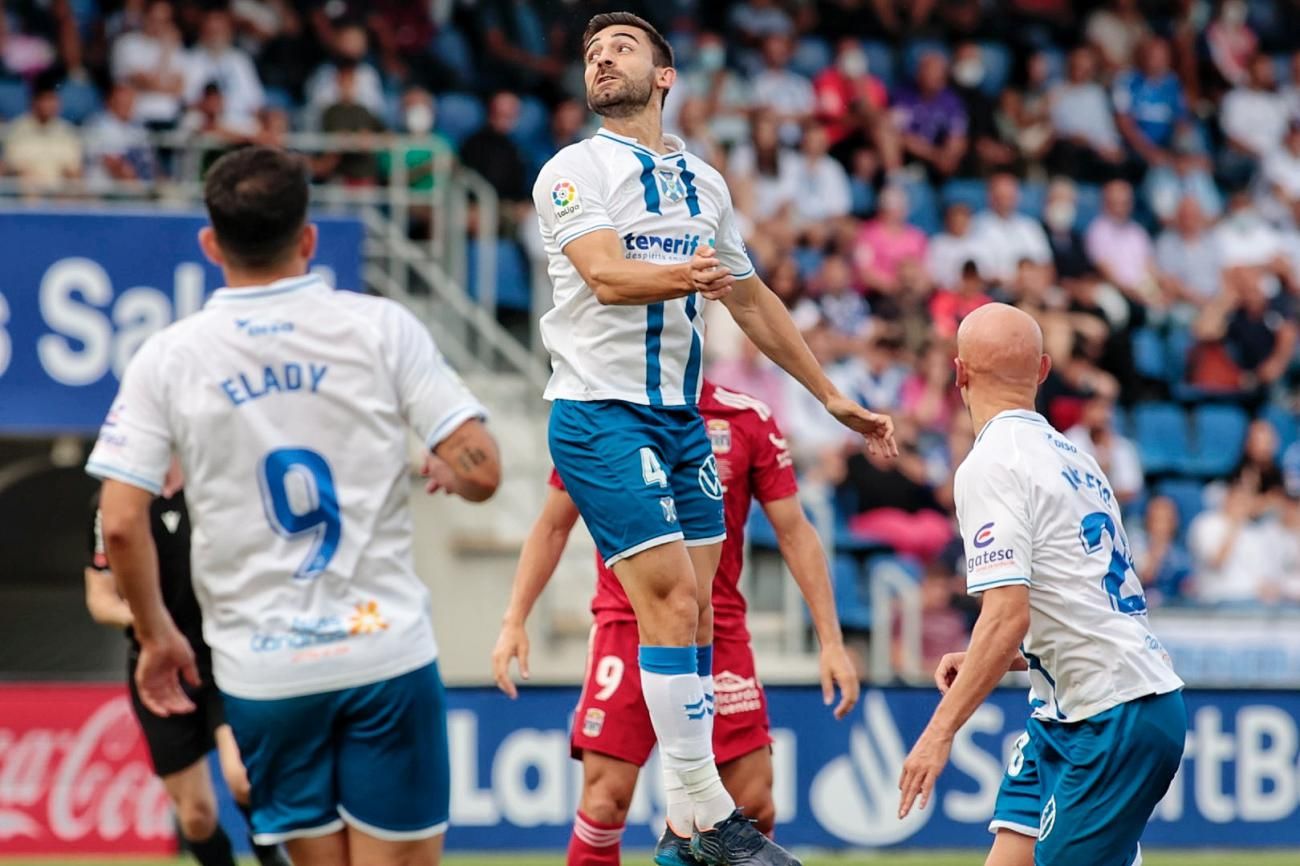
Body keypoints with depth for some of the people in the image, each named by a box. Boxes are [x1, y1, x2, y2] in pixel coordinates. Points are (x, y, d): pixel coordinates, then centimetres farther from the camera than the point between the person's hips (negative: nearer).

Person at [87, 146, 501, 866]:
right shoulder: (381, 327, -2)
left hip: (262, 671, 1)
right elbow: (481, 472, -7)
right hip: (385, 648, -1)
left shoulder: (166, 359, 0)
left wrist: (155, 635, 10)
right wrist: (444, 472, 17)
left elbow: (120, 524, -5)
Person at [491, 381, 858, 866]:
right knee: (604, 799, -11)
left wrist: (831, 641, -2)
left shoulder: (749, 420, 1)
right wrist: (514, 621, 3)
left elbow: (794, 533, 3)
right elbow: (552, 527, 11)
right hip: (626, 628, -1)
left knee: (753, 807, -1)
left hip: (719, 634, 1)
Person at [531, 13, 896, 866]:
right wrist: (685, 275, -43)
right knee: (670, 600, -14)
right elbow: (606, 276, -23)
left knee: (695, 613, 3)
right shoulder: (575, 170, -6)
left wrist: (833, 395, 27)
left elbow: (753, 300, 25)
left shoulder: (704, 183, 15)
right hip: (600, 412, -6)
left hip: (681, 418, 6)